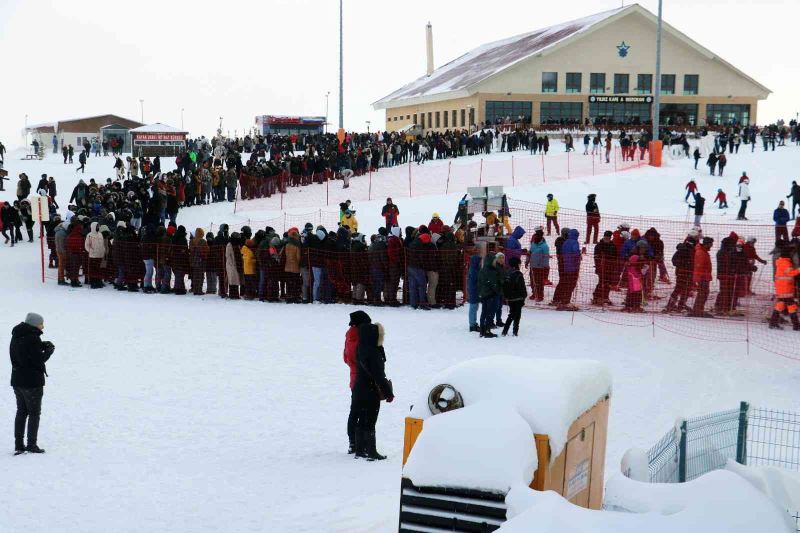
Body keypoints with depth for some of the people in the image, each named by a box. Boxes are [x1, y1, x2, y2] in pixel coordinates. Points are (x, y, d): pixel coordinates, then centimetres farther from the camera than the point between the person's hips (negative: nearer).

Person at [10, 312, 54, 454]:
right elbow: (38, 360, -20)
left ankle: (19, 445, 14)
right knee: (34, 413, 2)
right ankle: (32, 445, 2)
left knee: (21, 412, 14)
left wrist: (42, 346, 5)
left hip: (17, 380, 8)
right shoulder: (32, 338, -18)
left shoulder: (16, 337, 10)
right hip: (32, 381, -8)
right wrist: (49, 350, -3)